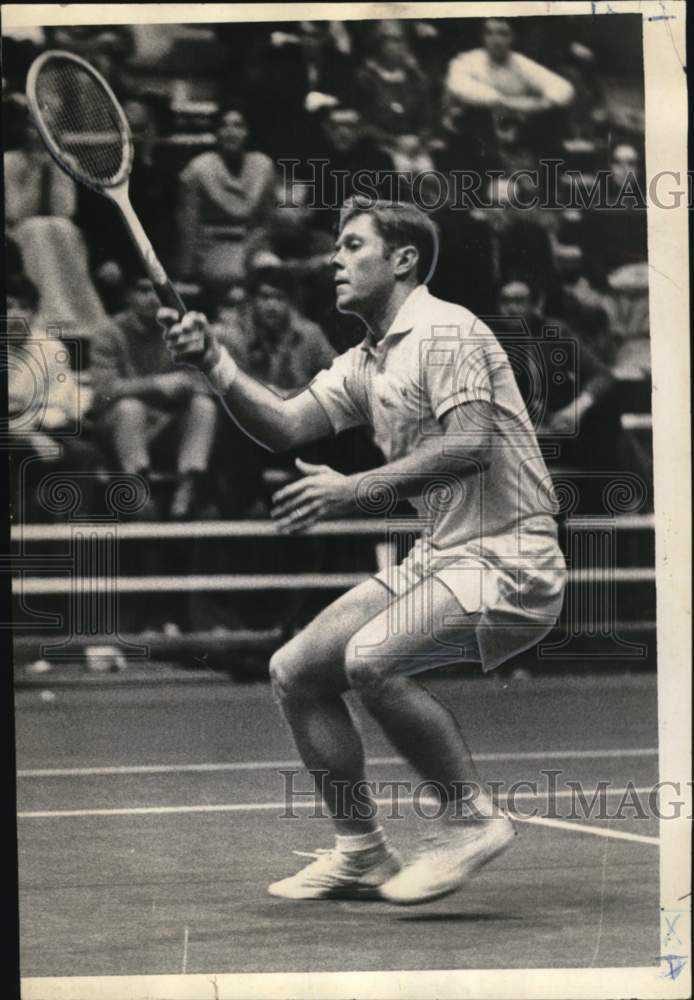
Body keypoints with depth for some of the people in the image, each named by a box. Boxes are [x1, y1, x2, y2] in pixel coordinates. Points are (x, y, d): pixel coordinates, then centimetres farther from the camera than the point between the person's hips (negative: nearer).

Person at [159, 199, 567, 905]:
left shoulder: (444, 332, -12)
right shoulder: (363, 364, 16)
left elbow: (470, 445, -24)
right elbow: (285, 426, 7)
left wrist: (354, 491, -27)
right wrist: (214, 364, -7)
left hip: (508, 559, -9)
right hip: (435, 558, 9)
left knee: (372, 659, -30)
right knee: (295, 672, 2)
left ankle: (471, 819, -12)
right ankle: (362, 854, 12)